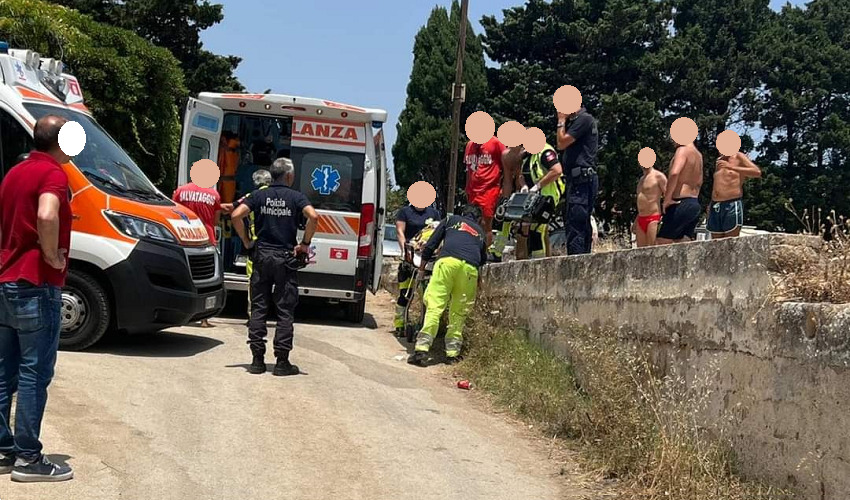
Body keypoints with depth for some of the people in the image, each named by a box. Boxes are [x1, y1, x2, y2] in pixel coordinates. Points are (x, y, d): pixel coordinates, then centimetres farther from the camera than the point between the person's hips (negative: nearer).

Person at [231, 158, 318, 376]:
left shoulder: (259, 195, 6)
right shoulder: (296, 197, -1)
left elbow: (236, 215, -7)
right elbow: (313, 216, -18)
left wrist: (246, 241, 3)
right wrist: (305, 243, -8)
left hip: (262, 255, 2)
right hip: (286, 258, -2)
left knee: (258, 309, 8)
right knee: (285, 312, 3)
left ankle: (257, 360, 7)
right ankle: (282, 362, 2)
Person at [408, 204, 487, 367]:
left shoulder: (452, 220, 27)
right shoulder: (480, 232, 35)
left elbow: (431, 244, 23)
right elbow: (483, 258, 36)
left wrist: (422, 264, 34)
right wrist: (478, 282, 52)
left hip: (448, 261, -2)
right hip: (470, 268, 2)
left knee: (434, 306, -8)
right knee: (459, 312, 11)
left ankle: (422, 349, -18)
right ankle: (453, 352, 8)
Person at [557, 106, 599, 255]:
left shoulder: (584, 119, -9)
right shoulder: (575, 121, 21)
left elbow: (562, 143, -11)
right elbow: (562, 144, 21)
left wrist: (561, 121, -2)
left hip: (582, 180, -10)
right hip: (581, 181, 10)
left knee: (574, 226, -14)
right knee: (583, 227, 11)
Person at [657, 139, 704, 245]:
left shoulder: (683, 150, -10)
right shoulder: (698, 154, 19)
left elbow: (674, 173, -27)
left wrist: (667, 198, -20)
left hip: (680, 204, -9)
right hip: (695, 204, 9)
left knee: (661, 243, -6)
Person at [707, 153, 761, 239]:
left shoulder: (739, 157, 1)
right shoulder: (719, 161, 19)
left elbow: (757, 172, -13)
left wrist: (731, 167, -19)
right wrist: (711, 204, 15)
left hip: (732, 205, -6)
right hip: (715, 207, 6)